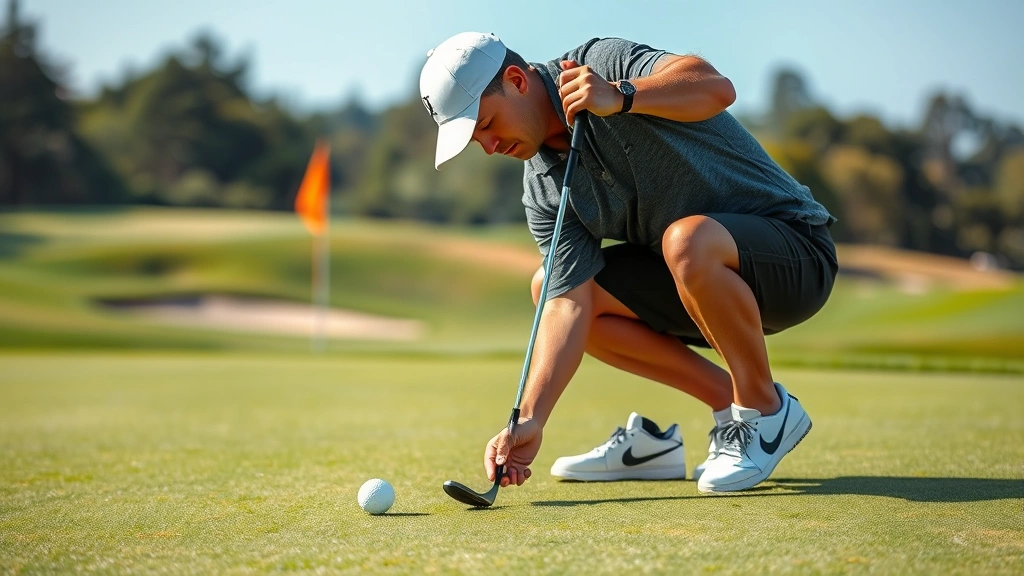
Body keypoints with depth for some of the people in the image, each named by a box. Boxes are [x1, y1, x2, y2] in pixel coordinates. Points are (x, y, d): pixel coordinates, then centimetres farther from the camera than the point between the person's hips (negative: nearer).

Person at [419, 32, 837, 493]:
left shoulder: (605, 63, -16)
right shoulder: (543, 188, 0)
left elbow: (715, 88, -32)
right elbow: (569, 305, -9)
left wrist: (620, 98, -43)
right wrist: (530, 420, -19)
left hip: (795, 253, -7)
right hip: (695, 278, 7)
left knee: (686, 240, -38)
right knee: (551, 286, -1)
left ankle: (766, 407, -11)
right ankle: (726, 402, 2)